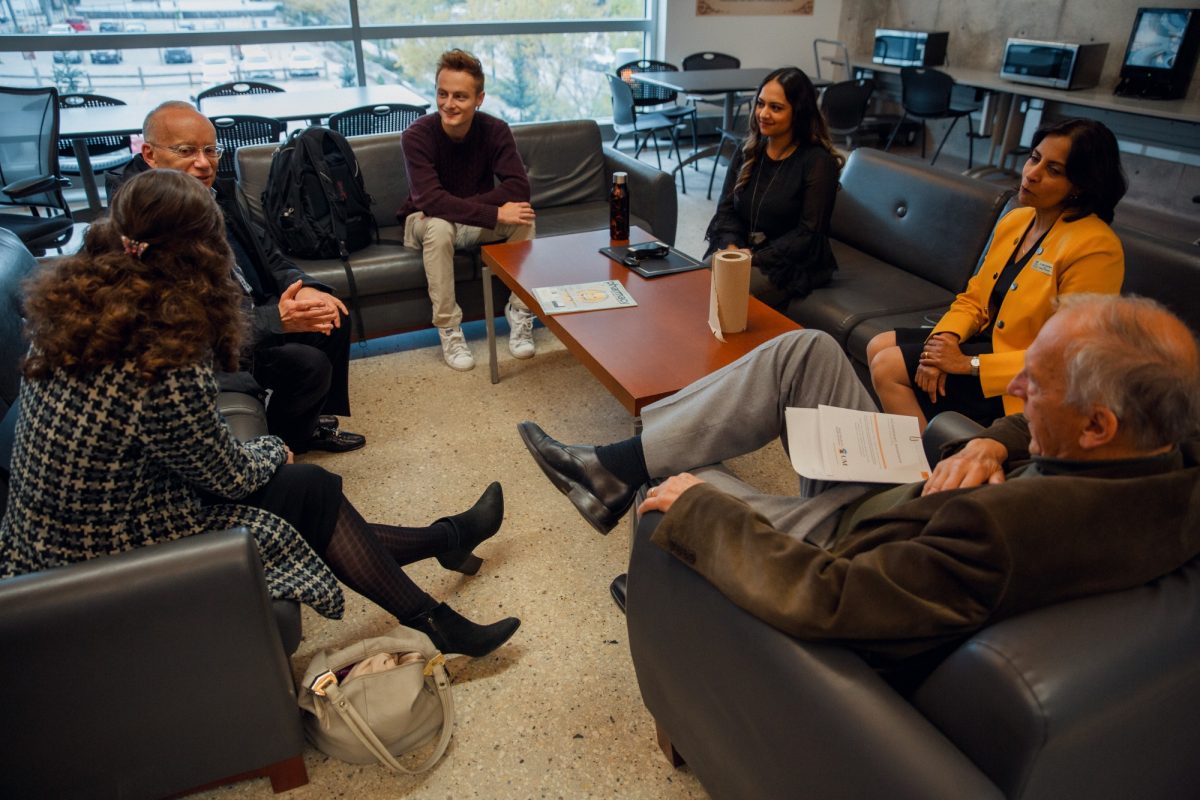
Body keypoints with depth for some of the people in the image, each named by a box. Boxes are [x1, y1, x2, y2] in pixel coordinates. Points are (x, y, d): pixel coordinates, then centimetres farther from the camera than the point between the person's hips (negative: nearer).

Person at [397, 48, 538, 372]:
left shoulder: (495, 130, -15)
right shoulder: (418, 135, -23)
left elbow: (518, 189, -25)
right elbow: (430, 200, -35)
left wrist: (456, 207, -33)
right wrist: (495, 213, -42)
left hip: (475, 224, 3)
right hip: (425, 222, -3)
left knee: (523, 218, -23)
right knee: (440, 226, -36)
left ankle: (519, 309, -11)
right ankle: (448, 328, -25)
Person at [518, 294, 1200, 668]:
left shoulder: (1005, 530, -43)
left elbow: (815, 600, -39)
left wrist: (698, 507, -27)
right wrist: (991, 442, -16)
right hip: (905, 505, 7)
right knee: (806, 350, -4)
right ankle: (614, 468, 5)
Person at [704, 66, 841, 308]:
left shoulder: (819, 161, -7)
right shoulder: (747, 152, 11)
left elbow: (808, 233, -11)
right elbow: (726, 209, 8)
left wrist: (756, 257, -18)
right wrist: (731, 247, -12)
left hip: (793, 264, -5)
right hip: (742, 252, 5)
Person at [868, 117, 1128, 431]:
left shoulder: (1095, 248, -20)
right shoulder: (1015, 220, 5)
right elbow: (974, 299, 9)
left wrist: (970, 363, -24)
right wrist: (944, 337, -13)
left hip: (1022, 383, -8)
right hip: (989, 340, 8)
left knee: (889, 367, -16)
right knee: (879, 347, 2)